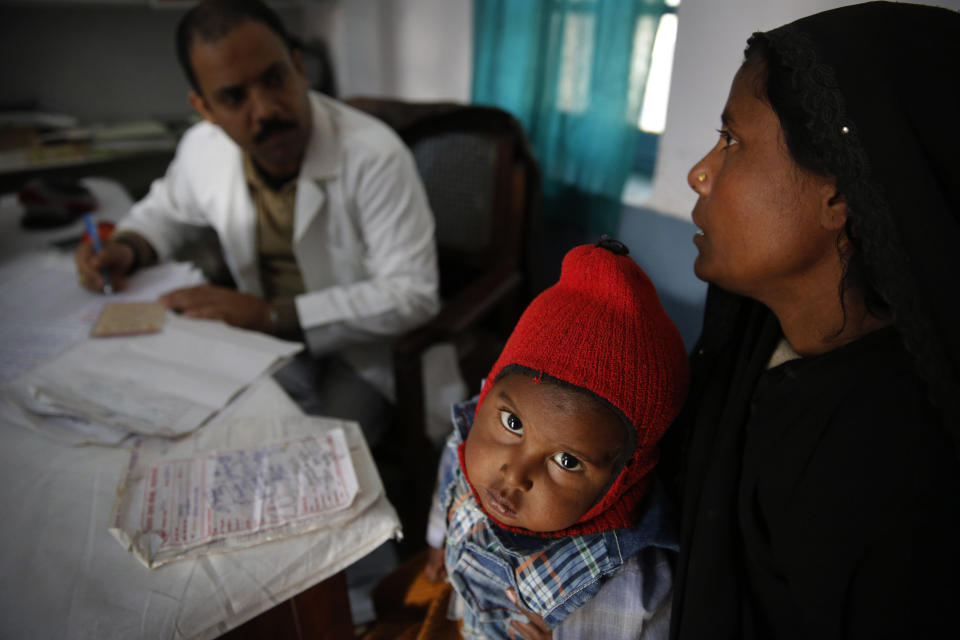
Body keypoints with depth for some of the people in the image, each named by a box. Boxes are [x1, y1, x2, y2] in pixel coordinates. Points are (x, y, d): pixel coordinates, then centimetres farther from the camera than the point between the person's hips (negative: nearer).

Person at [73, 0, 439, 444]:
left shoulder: (374, 154, -22)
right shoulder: (202, 148, -4)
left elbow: (412, 294, -24)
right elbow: (166, 210, 21)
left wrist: (273, 314, -25)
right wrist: (128, 249, -3)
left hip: (358, 354, -4)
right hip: (266, 339, 5)